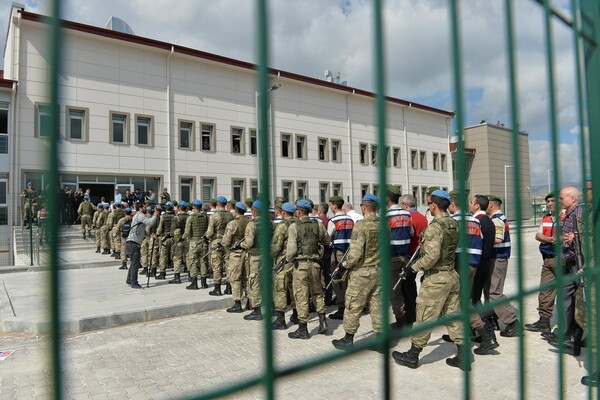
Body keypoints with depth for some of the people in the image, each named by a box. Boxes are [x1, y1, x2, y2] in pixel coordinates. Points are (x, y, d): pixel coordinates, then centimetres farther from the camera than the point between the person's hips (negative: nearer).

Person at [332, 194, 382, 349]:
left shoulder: (361, 225, -17)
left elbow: (356, 253, -22)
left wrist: (345, 264, -7)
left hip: (362, 272, -6)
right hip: (379, 270, 6)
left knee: (353, 306, 7)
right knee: (377, 304, 14)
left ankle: (348, 338, 18)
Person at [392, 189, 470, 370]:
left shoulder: (434, 227, -20)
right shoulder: (454, 225, 6)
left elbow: (431, 257, -25)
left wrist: (413, 268, -14)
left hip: (436, 279, -8)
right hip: (452, 275, 8)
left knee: (424, 317, 3)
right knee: (453, 316, 14)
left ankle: (412, 355, 15)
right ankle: (463, 357, 20)